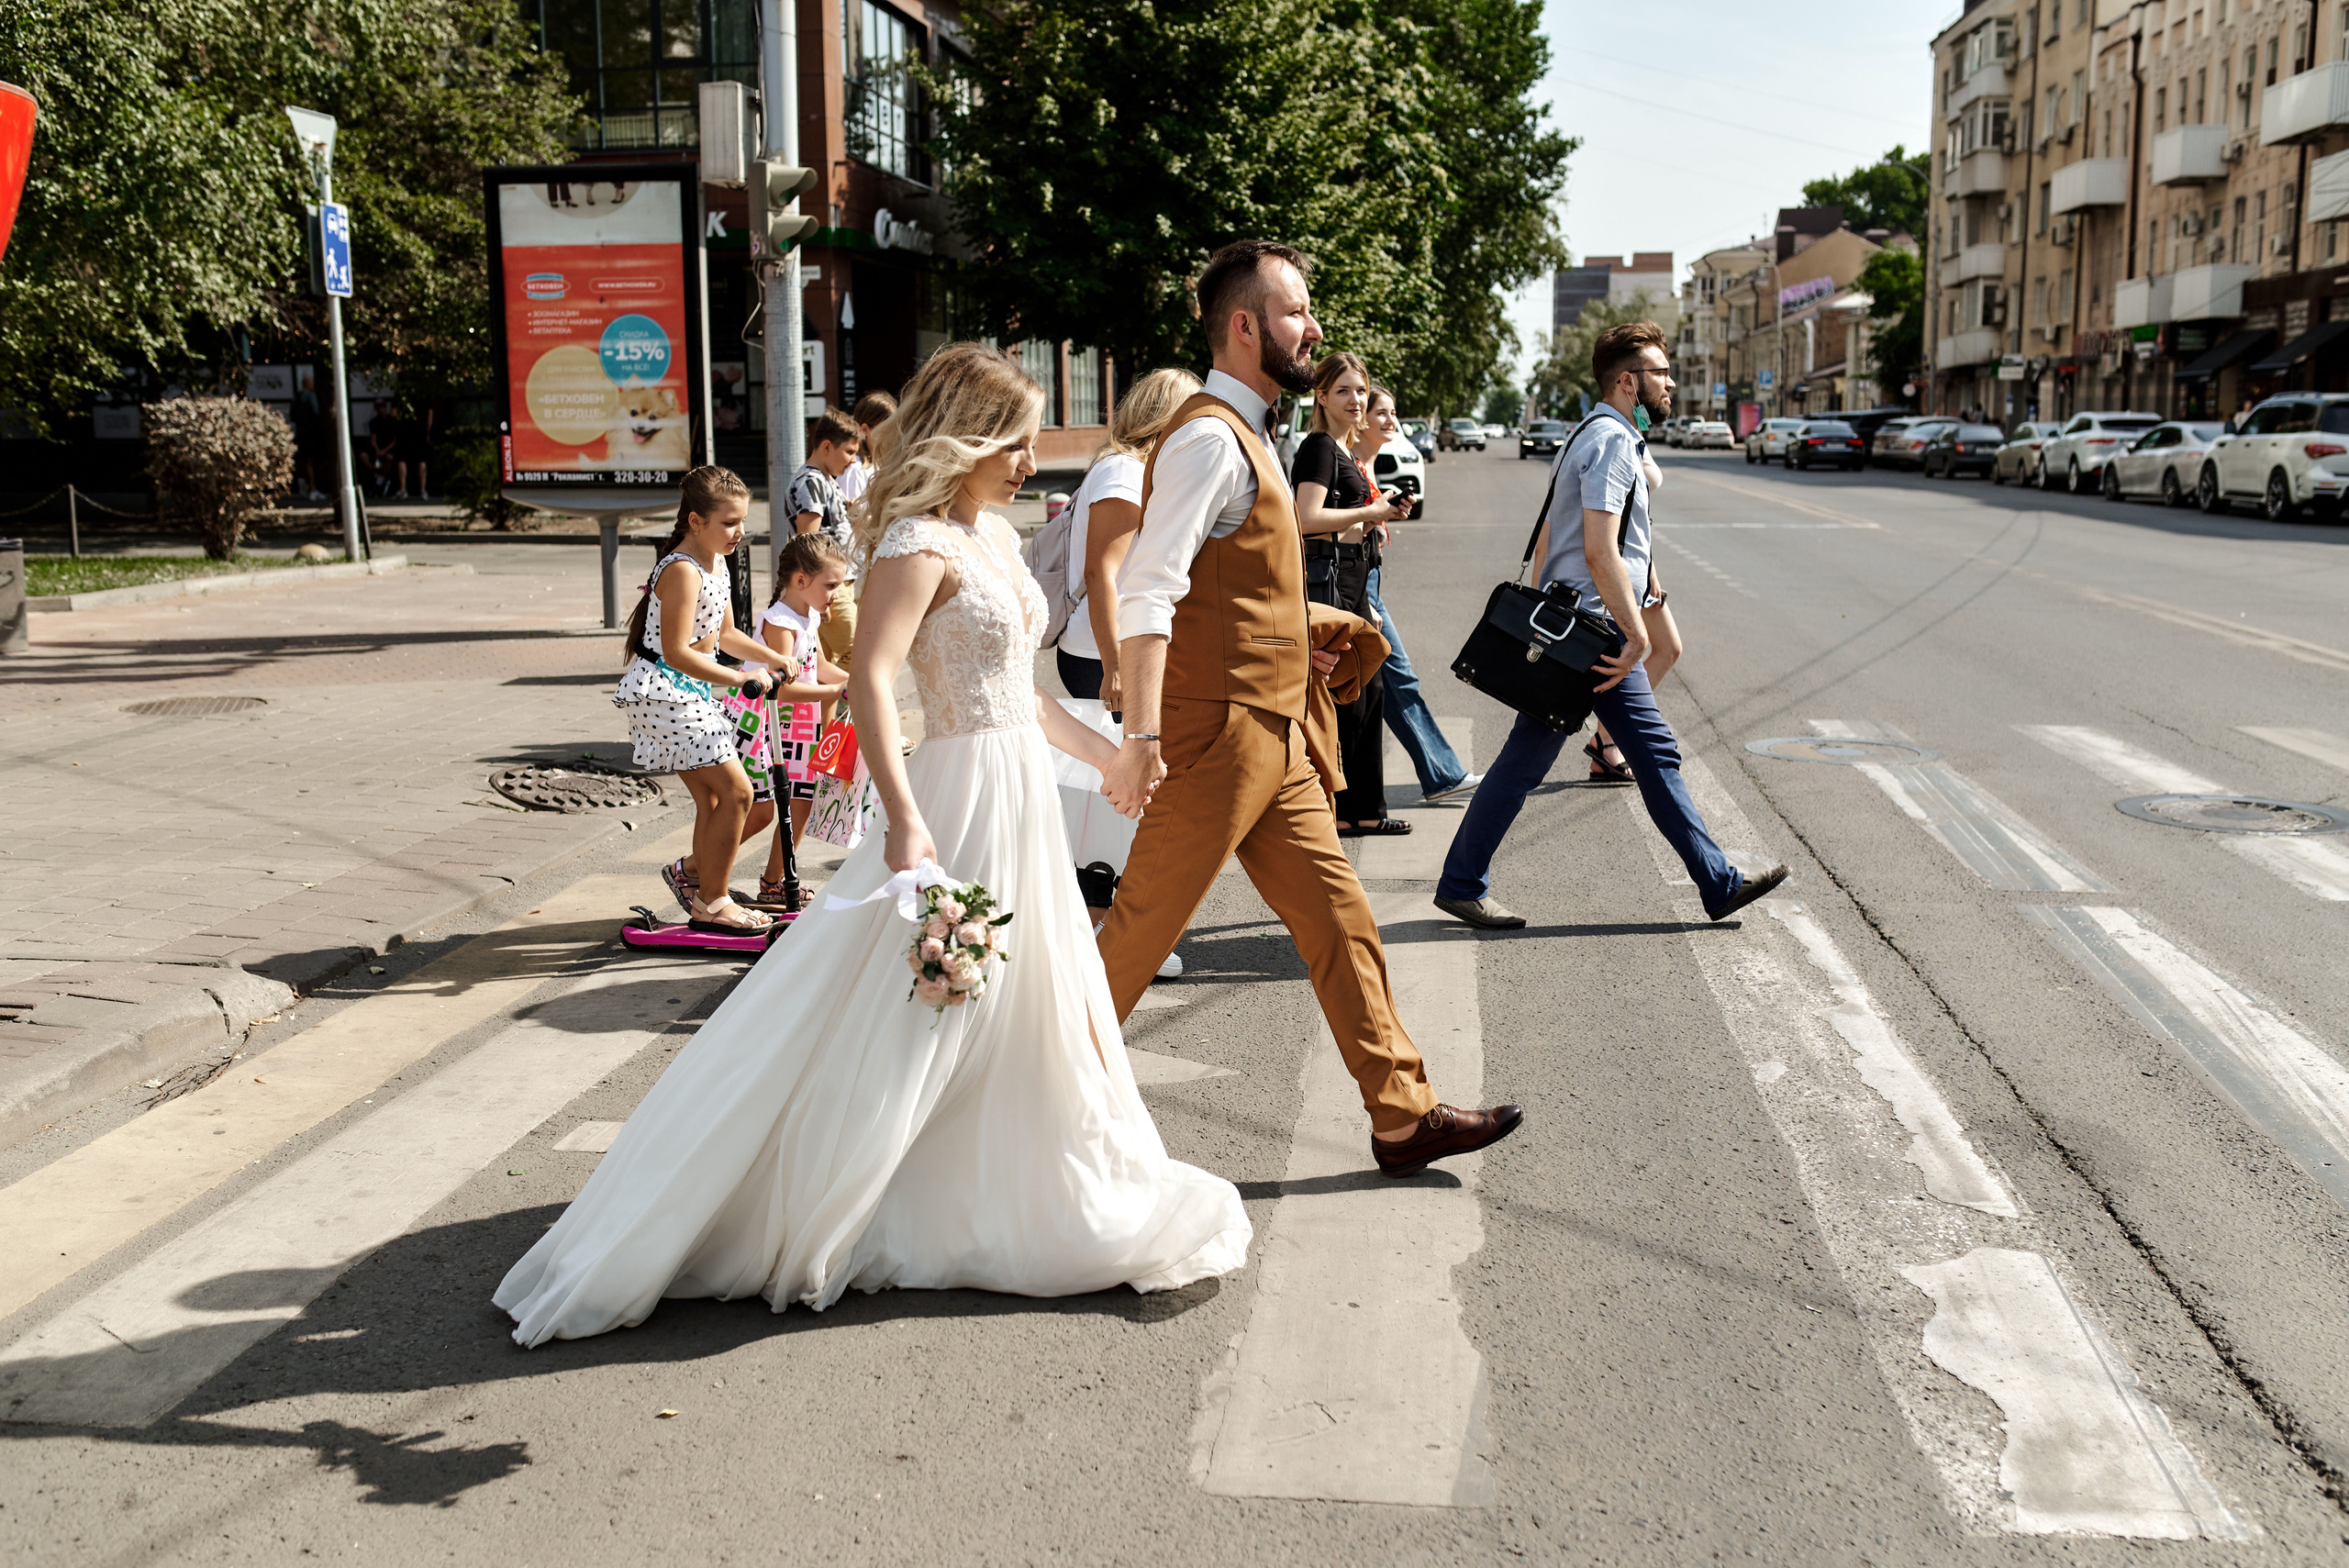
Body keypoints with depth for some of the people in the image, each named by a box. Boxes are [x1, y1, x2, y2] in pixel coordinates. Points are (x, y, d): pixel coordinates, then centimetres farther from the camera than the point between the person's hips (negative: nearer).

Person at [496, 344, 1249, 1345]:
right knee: (888, 1033, -4)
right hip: (961, 802, -9)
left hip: (1021, 801, 9)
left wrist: (1111, 757, 24)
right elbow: (870, 679, -28)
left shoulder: (994, 535, 12)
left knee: (1027, 1010, 19)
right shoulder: (918, 544, -15)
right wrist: (904, 821, -38)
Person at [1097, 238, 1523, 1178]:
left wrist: (1292, 635, 34)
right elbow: (1147, 591, -24)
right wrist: (1143, 737, -30)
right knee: (1143, 930, 1)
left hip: (1271, 739, 10)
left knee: (1338, 917, 9)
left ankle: (1403, 1116, 15)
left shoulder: (1243, 437, 17)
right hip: (1217, 732, -10)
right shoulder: (1211, 438, -15)